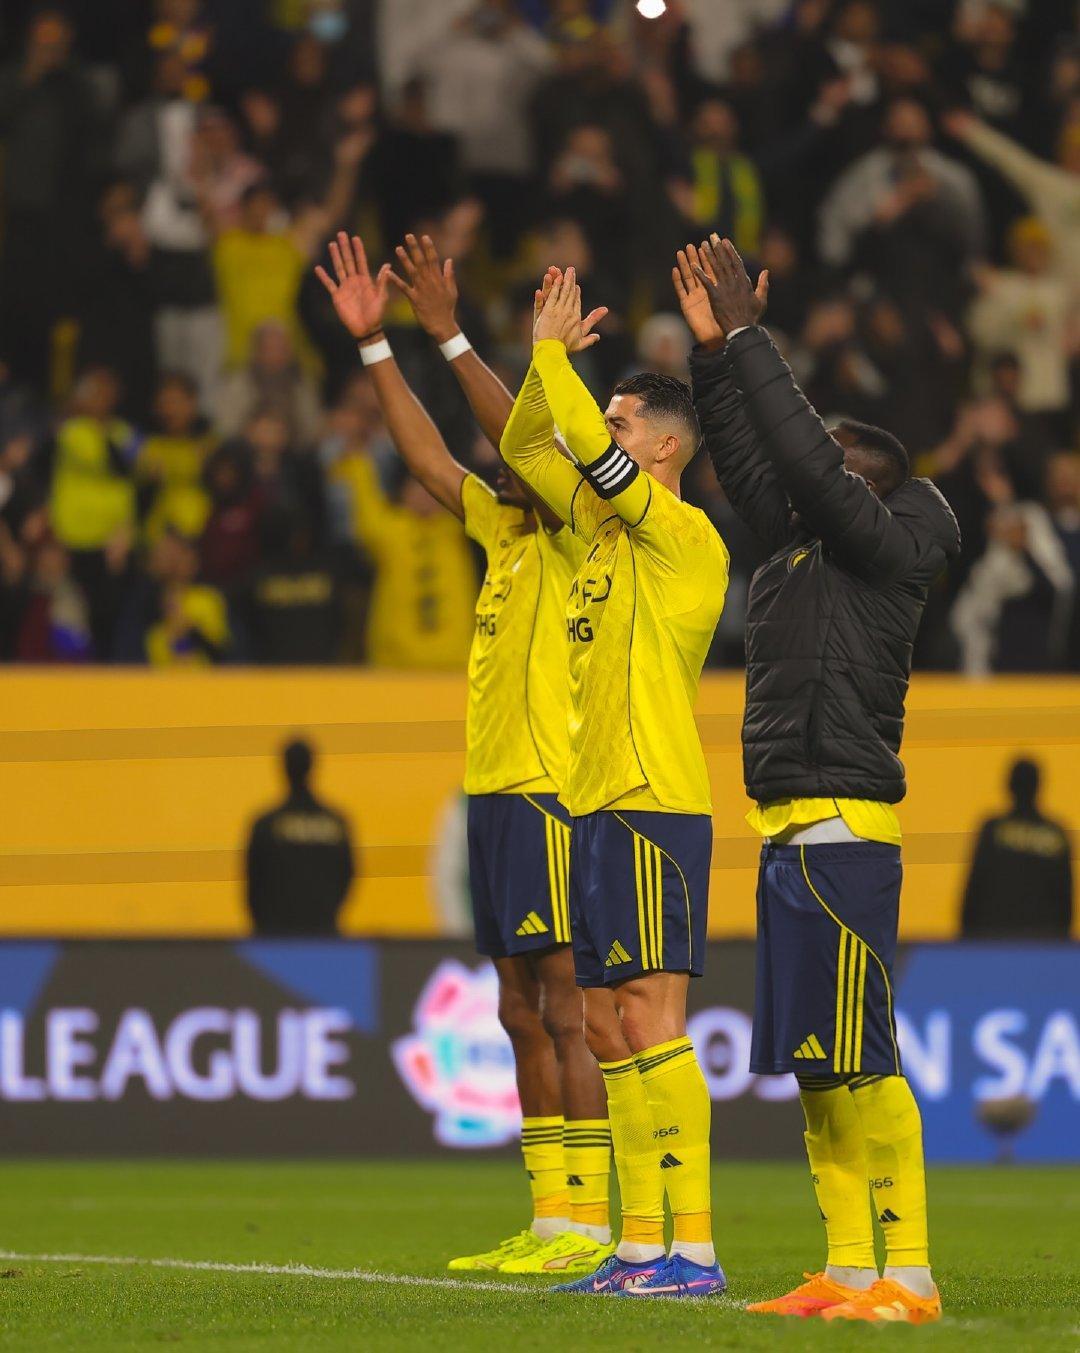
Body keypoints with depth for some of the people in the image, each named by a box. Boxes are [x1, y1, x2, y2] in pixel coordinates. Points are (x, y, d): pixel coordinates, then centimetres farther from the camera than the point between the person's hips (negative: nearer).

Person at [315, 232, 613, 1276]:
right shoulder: (508, 534, 17)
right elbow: (429, 460, 22)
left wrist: (449, 335, -19)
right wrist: (374, 345, 17)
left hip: (556, 796, -9)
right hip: (494, 794, 9)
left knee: (570, 1007, -11)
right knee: (525, 1011, 9)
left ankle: (591, 1221, -12)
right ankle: (551, 1220, 11)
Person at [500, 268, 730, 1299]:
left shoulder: (681, 535, -9)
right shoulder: (604, 527, 16)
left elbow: (589, 447, -20)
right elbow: (523, 447, 26)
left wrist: (554, 350, -7)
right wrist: (547, 353, 13)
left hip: (650, 806, -9)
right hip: (598, 806, 9)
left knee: (647, 1021, -12)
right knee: (610, 1031, 8)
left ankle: (694, 1250, -14)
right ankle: (638, 1246, 11)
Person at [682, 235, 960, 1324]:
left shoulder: (882, 545, -6)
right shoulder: (799, 547, 17)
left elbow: (806, 455, -16)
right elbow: (747, 459, 20)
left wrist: (748, 336, -11)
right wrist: (713, 350, 12)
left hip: (842, 831, -10)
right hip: (789, 832, 10)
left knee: (856, 1060, -13)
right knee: (813, 1067, 9)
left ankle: (908, 1275, -13)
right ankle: (847, 1269, 12)